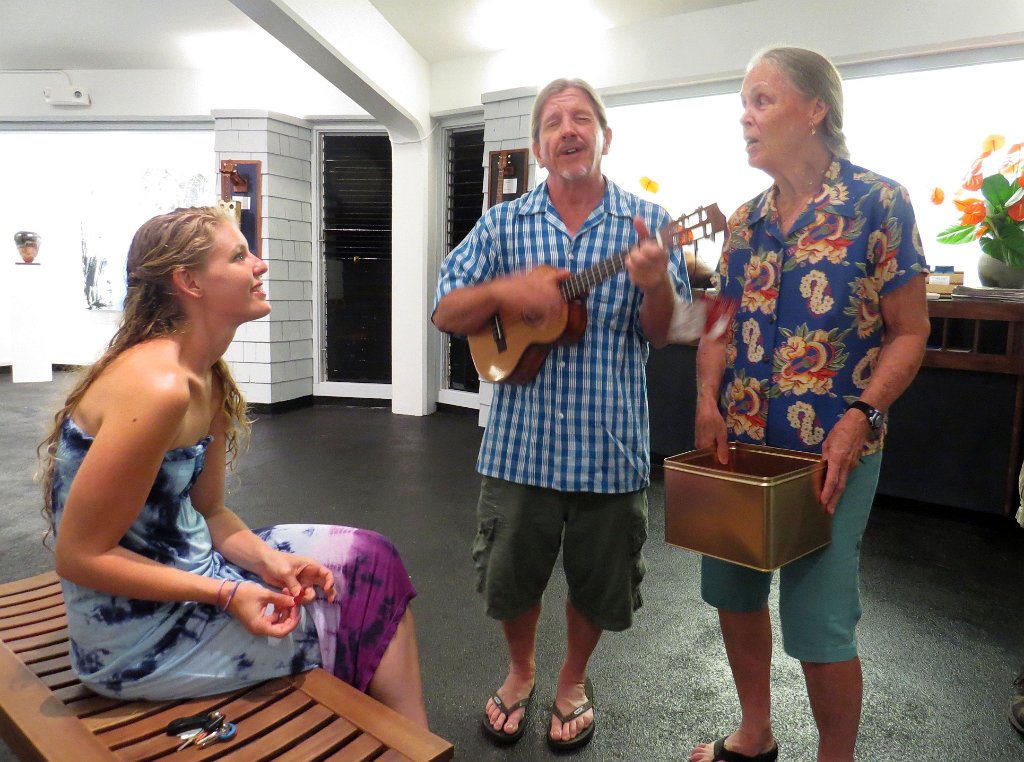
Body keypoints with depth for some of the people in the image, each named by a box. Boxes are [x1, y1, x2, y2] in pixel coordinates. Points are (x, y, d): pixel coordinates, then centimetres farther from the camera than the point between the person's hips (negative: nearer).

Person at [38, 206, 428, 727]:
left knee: (367, 558, 7)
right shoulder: (157, 386, -26)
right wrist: (229, 596, -23)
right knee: (366, 590, -2)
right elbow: (79, 556, -22)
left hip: (186, 571, 8)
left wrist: (270, 560, -9)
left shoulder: (207, 379, 3)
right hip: (139, 635, -8)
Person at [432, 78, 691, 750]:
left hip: (609, 445, 0)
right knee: (512, 575, 16)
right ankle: (521, 672, 45)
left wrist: (656, 282, -24)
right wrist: (505, 291, -18)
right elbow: (446, 314, 1)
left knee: (598, 582, 15)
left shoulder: (647, 223, 1)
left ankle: (574, 680, 44)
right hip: (520, 440, 1)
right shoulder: (502, 224, 3)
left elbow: (663, 332, -3)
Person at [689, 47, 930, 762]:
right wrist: (708, 398, -5)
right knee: (734, 591, 16)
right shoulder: (747, 219, 8)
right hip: (738, 442, 6)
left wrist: (860, 416, -21)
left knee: (819, 626, 1)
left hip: (829, 451, -6)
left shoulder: (879, 202, -8)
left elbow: (908, 332, -7)